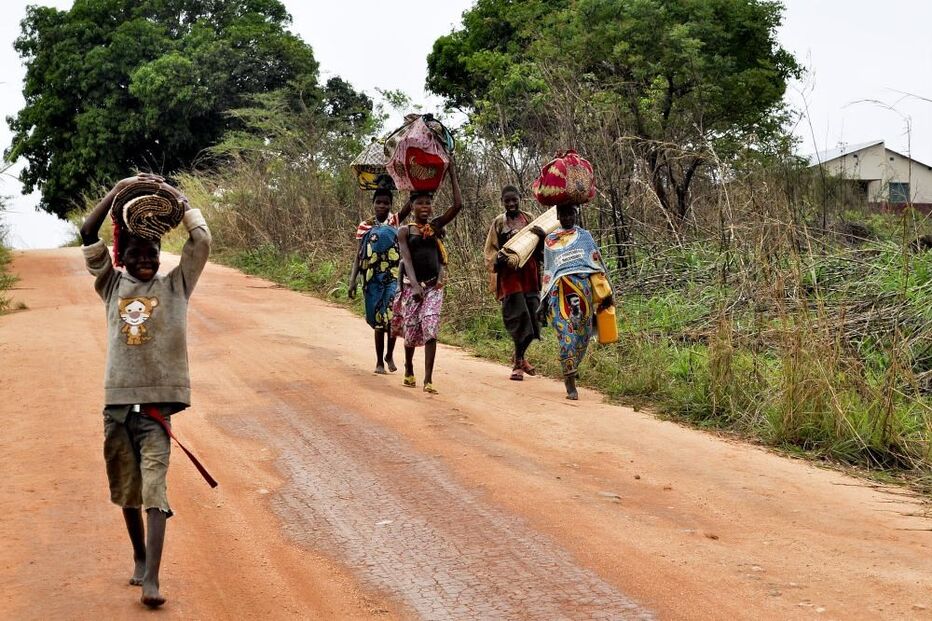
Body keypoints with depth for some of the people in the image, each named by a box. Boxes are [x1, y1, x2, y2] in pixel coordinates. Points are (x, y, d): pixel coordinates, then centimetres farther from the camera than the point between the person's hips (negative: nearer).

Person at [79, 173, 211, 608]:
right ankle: (140, 558, 34)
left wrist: (176, 197, 1)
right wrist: (118, 191, -2)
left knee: (153, 489, -12)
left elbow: (202, 241, -2)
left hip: (158, 400, -3)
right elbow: (88, 236, 3)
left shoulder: (174, 285, 7)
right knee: (126, 489, 14)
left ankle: (151, 579, -18)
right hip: (117, 401, 3)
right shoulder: (112, 285, 11)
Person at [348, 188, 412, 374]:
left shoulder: (396, 221, 4)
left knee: (392, 316, -14)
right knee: (379, 320, 6)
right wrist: (352, 281, -2)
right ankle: (379, 361, 17)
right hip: (374, 278, 1)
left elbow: (411, 203, -11)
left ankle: (389, 355, 9)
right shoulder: (366, 226, 5)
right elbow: (359, 256, 5)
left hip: (393, 277, -1)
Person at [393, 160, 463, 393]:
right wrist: (415, 285, -26)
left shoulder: (436, 226, 6)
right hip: (412, 285, 0)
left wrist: (452, 173, -4)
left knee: (430, 329, -13)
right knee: (411, 332, 8)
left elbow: (458, 205, -3)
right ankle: (409, 370, 35)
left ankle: (428, 380, -13)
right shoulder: (405, 231, 1)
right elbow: (406, 259, -11)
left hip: (433, 285, 0)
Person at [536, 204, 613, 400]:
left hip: (583, 288, 1)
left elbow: (597, 264, 10)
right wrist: (543, 303, 15)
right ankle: (570, 384, -8)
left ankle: (569, 374, 17)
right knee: (567, 335, -11)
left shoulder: (584, 236, 15)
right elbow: (548, 272, 19)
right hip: (559, 291, -1)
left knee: (583, 336, 0)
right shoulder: (550, 240, 16)